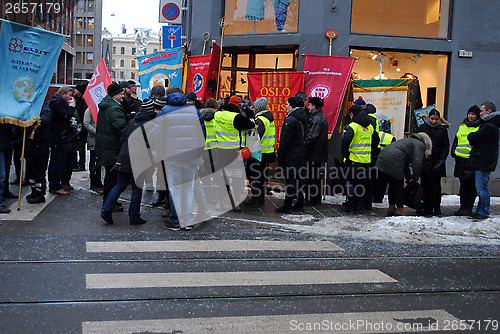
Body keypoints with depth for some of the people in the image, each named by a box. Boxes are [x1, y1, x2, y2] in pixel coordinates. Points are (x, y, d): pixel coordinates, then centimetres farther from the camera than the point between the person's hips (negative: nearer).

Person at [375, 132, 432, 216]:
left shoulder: (410, 141, 33)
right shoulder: (420, 145, 5)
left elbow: (405, 164, 34)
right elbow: (417, 163, -10)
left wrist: (409, 178, 33)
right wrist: (415, 178, 0)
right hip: (393, 162, -9)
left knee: (392, 184, 21)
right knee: (399, 185, 5)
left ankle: (391, 207, 26)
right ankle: (399, 209, 12)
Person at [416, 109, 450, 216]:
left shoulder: (442, 129, 8)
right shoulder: (422, 128, 5)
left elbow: (446, 147, 10)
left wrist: (442, 160, -4)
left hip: (437, 161, 0)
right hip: (425, 162, 0)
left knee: (436, 185, 0)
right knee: (425, 184, -2)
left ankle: (436, 208, 7)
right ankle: (426, 208, 3)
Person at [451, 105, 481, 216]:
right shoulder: (462, 127, 18)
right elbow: (456, 141, 24)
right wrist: (454, 152, 12)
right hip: (461, 159, 5)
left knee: (471, 185, -3)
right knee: (463, 184, 8)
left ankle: (468, 208, 1)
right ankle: (463, 206, 14)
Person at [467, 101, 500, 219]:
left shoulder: (488, 126, -17)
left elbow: (473, 139, -14)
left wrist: (470, 135, 4)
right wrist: (473, 137, 3)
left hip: (483, 162, -10)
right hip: (482, 162, 10)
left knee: (482, 187, -5)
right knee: (481, 187, 14)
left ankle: (483, 212, 1)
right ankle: (480, 210, 21)